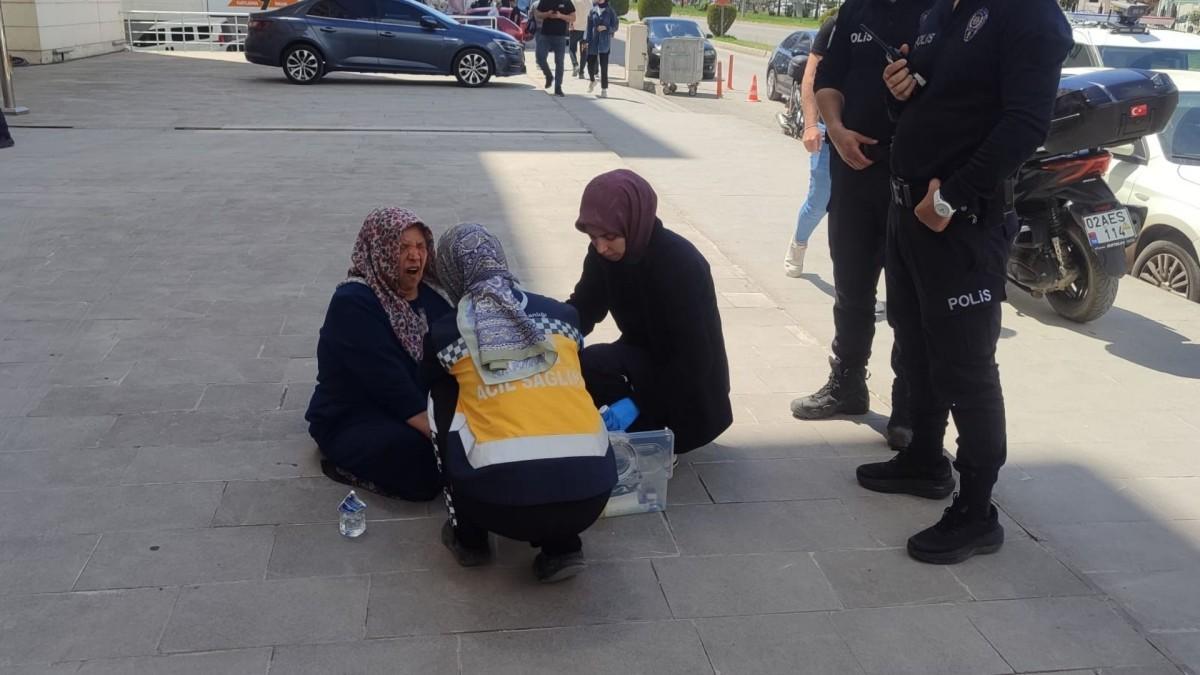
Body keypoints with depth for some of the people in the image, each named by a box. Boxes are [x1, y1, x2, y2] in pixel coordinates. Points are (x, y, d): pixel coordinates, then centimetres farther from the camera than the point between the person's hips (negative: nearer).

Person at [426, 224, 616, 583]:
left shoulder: (446, 333, 10)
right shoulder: (562, 314, 16)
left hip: (504, 500, -2)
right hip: (590, 491, 2)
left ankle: (469, 539, 27)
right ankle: (562, 547, 21)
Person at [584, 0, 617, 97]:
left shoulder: (610, 11, 1)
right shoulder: (592, 11, 6)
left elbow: (614, 27, 1)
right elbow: (589, 26, 6)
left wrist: (606, 28, -16)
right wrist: (586, 40, 0)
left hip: (605, 43, -2)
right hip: (593, 42, 2)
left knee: (604, 66, -5)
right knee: (590, 64, 5)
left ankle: (604, 89, 0)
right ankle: (592, 81, 35)